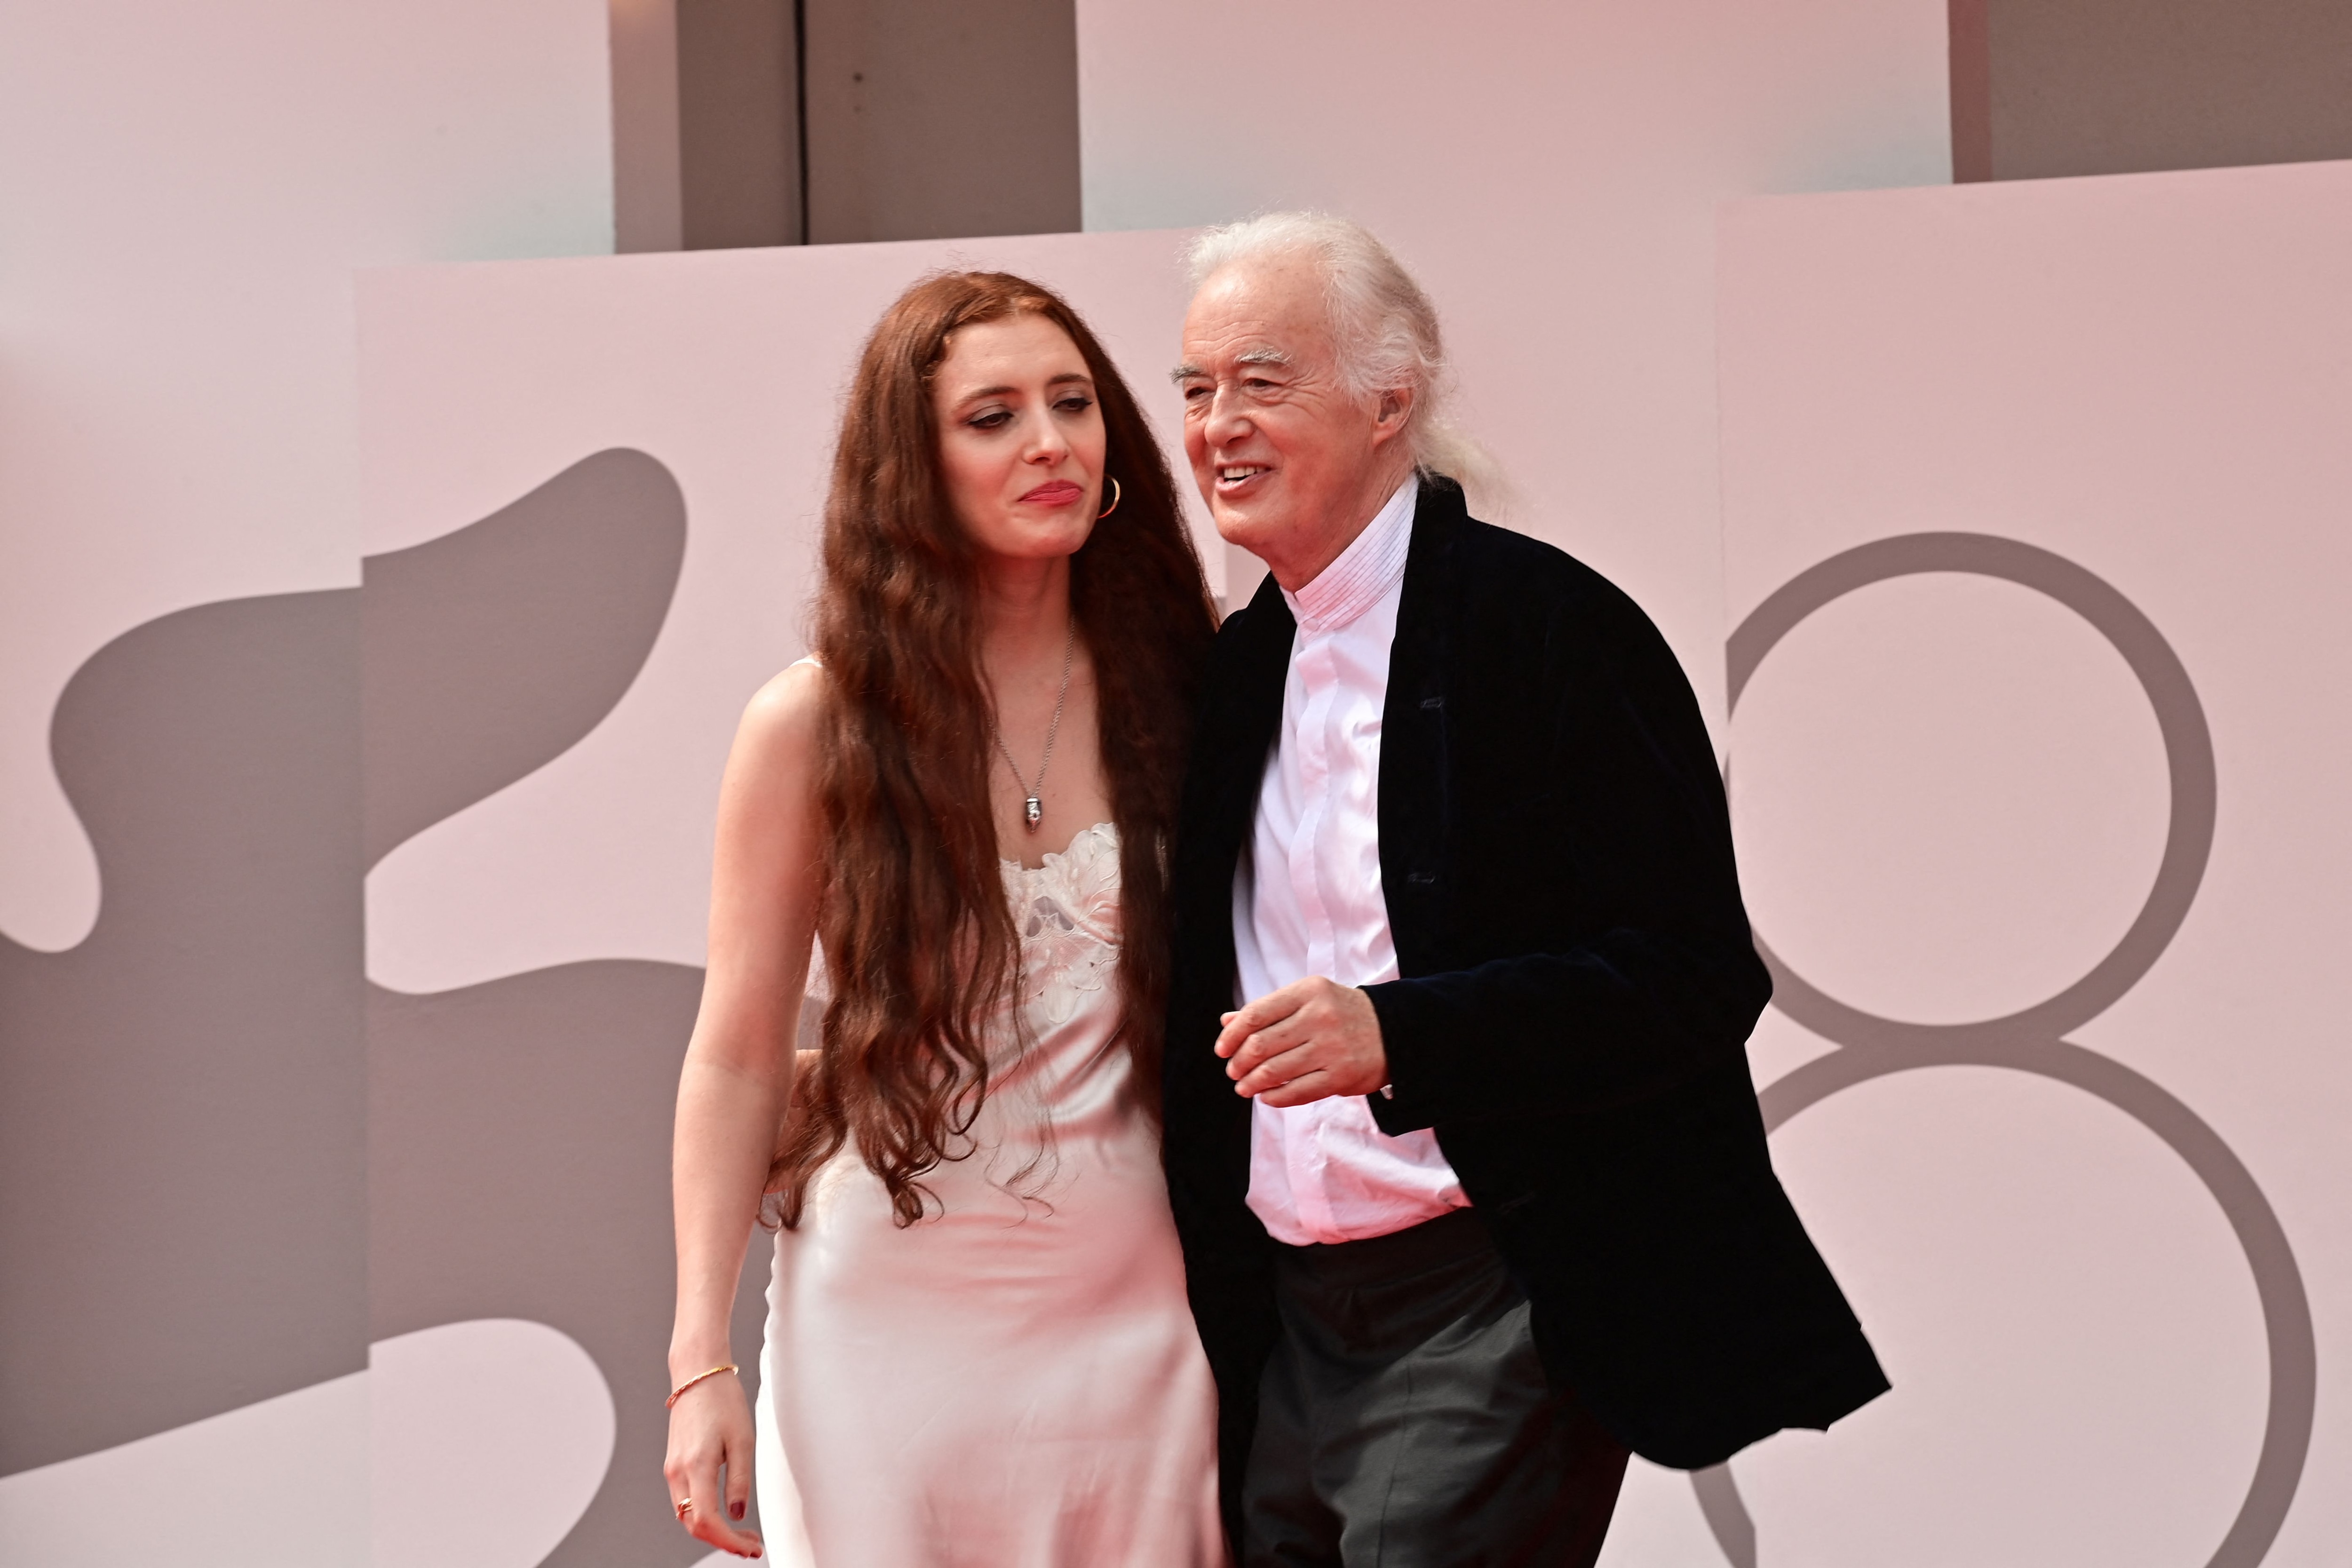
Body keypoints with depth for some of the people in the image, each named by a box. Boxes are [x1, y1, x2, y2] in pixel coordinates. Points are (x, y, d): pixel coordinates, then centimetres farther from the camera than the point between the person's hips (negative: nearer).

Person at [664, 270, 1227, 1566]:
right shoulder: (817, 727, -4)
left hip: (1133, 1318, 2)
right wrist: (700, 1363, -7)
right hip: (892, 1324, -2)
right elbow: (736, 1061, -2)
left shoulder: (1174, 694, 2)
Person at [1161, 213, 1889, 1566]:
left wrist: (1394, 1034, -27)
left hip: (1491, 1307, -7)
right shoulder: (1240, 667, 12)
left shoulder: (1553, 628, -10)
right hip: (1289, 1325, 7)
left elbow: (1696, 979, -16)